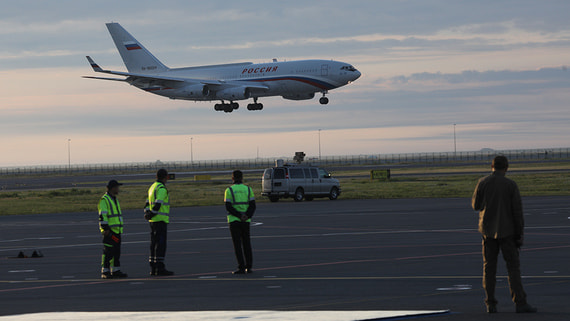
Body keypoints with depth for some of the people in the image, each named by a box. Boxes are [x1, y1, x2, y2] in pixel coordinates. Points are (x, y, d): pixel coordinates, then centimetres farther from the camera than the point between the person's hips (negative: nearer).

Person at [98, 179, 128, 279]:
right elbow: (102, 216, -17)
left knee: (117, 252, 9)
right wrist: (105, 229, -22)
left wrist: (120, 229, 27)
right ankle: (105, 272, -7)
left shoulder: (115, 199, 19)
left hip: (116, 230, 9)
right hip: (109, 231, -9)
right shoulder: (104, 200, -11)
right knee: (108, 252, -9)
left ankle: (116, 271, 14)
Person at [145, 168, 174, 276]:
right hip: (160, 219, -9)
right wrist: (151, 215, -13)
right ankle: (160, 268, -12)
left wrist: (147, 213, 2)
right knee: (161, 244, -9)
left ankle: (153, 268, 11)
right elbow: (157, 204, -21)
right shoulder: (162, 188, -13)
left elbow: (148, 204, 16)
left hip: (153, 221, 9)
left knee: (154, 244, 10)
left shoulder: (152, 187, 17)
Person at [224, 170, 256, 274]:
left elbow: (228, 207, -12)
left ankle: (241, 268, -7)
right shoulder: (248, 189, 4)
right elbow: (253, 206, -4)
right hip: (246, 222, 3)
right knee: (246, 243, 12)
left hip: (234, 220, -3)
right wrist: (247, 216, -13)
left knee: (237, 245, -1)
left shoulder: (229, 190, -4)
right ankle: (249, 267, 11)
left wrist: (239, 216, -14)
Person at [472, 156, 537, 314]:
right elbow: (517, 211, -7)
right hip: (506, 231, -2)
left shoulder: (483, 183, -4)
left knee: (489, 267, 8)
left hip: (488, 230, 2)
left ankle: (490, 304, 4)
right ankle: (520, 303, -5)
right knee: (513, 266, 1)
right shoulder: (511, 185, -8)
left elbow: (476, 205, 4)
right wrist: (519, 234, -1)